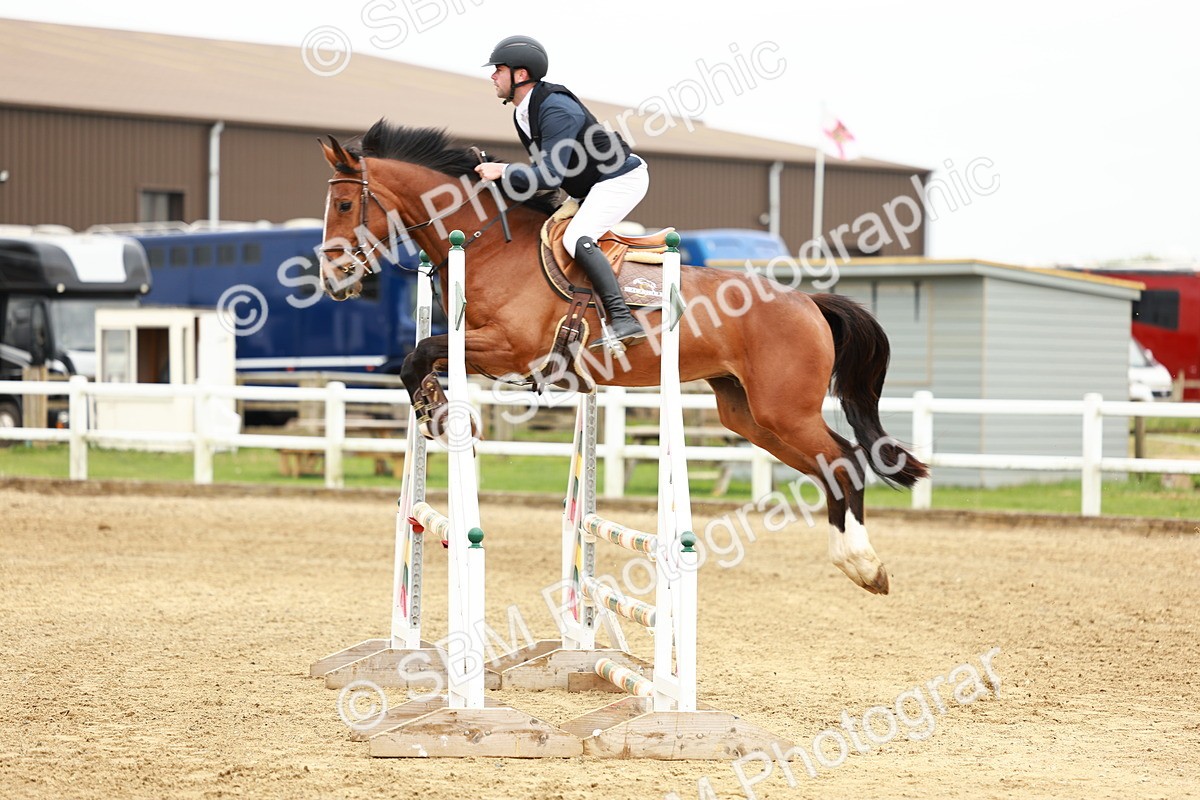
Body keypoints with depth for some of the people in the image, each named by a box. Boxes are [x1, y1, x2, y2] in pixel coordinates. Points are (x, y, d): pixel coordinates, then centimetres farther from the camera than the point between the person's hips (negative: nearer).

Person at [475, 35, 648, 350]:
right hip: (592, 187, 11)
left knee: (576, 239, -27)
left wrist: (503, 171, -25)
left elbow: (552, 174, -30)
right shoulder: (522, 114, 6)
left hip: (622, 178, -11)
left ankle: (623, 320, -35)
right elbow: (546, 166, 16)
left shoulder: (556, 110, -26)